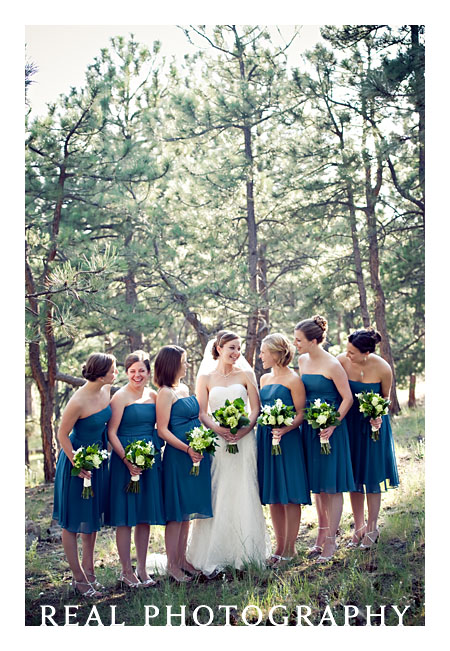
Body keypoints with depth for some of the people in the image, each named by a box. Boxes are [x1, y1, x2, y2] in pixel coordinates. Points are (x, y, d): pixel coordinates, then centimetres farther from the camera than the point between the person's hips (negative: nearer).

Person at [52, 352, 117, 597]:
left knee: (93, 515, 18)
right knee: (73, 520, 7)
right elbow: (62, 435, -18)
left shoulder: (106, 389, -7)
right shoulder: (78, 402, -29)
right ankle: (78, 577, 17)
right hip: (76, 459, -8)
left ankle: (88, 569, 32)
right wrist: (77, 465, -16)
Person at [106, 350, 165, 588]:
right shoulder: (121, 397, -7)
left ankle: (142, 569, 20)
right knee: (125, 517, 0)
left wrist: (157, 452, 2)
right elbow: (111, 433, -11)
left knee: (146, 515, 10)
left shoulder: (153, 396, 10)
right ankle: (126, 571, 11)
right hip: (126, 460, -5)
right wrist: (127, 460, -18)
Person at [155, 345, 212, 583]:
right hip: (177, 456, -8)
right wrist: (187, 449, -20)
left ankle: (182, 559, 22)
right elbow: (163, 430, -15)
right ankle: (172, 564, 7)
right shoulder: (165, 393, -11)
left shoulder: (184, 388, 13)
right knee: (176, 511, -2)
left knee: (187, 510, 13)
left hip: (196, 455, 8)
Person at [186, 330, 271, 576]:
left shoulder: (246, 375, 9)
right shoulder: (205, 377, 7)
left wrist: (243, 429, -13)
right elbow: (202, 413, 2)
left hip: (244, 440, 1)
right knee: (216, 497, -4)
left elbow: (255, 408, 4)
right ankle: (213, 557, -3)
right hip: (216, 442, -1)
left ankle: (244, 552, 6)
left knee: (243, 496, 0)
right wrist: (218, 429, -15)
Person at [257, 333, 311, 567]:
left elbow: (301, 414, -10)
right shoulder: (264, 379, 14)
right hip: (265, 440, 7)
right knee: (273, 496, 10)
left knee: (289, 495, -1)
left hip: (287, 441, -7)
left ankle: (290, 548, 9)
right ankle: (280, 546, 21)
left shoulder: (293, 379, -7)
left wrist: (285, 429, -25)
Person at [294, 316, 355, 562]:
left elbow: (347, 398, -12)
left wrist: (332, 426, -17)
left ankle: (331, 539, 9)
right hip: (309, 428, 7)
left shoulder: (332, 365, -15)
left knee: (332, 485, 0)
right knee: (317, 485, 14)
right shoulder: (302, 361, 7)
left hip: (330, 429, -7)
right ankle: (322, 534, 25)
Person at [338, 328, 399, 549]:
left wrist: (378, 414, -18)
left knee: (372, 476, 4)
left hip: (373, 424, -2)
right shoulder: (341, 361, -16)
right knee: (354, 476, 8)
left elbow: (385, 397, 0)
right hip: (350, 421, 2)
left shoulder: (383, 369, -18)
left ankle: (372, 528, 20)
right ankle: (359, 527, 22)